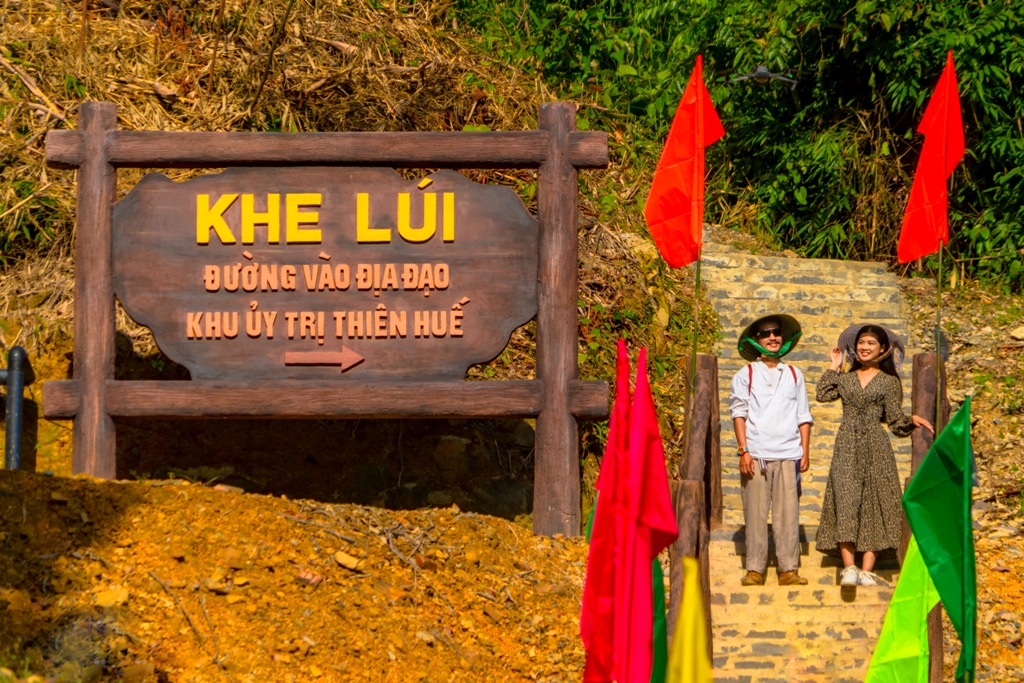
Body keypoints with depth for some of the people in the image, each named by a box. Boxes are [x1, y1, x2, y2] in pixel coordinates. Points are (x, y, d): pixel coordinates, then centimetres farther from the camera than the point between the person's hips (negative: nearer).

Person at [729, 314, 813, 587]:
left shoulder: (794, 375, 17)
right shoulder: (746, 375, 11)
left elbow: (803, 416, 17)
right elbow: (739, 413, 5)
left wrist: (805, 451, 7)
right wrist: (744, 451, -5)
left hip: (788, 454, 2)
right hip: (756, 453, -1)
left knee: (788, 512, -5)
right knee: (755, 513, -5)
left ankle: (789, 569, -3)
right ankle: (755, 570, -2)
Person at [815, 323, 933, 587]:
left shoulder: (889, 382, 10)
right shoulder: (845, 378, 16)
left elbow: (895, 419, 6)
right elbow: (823, 394, 1)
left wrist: (911, 420, -13)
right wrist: (834, 366, 9)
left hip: (875, 446, -1)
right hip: (846, 446, 1)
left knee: (874, 504, -6)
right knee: (845, 499, -13)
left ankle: (867, 570, -9)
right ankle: (848, 567, -20)